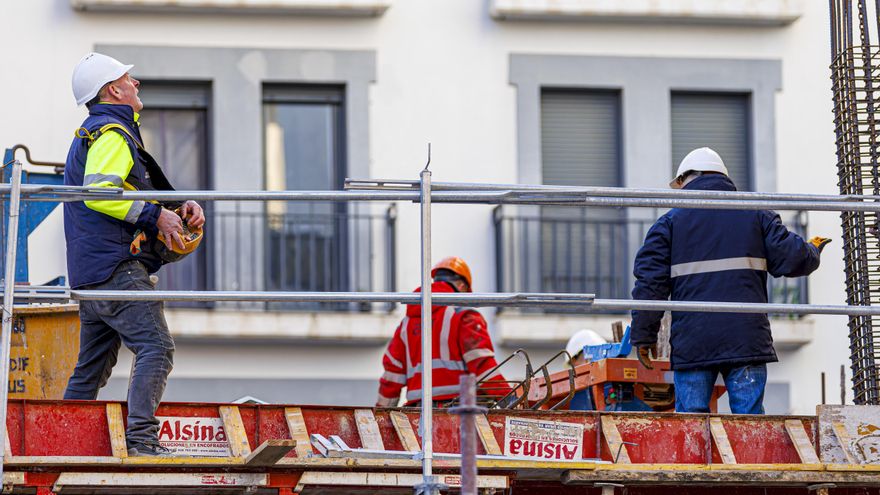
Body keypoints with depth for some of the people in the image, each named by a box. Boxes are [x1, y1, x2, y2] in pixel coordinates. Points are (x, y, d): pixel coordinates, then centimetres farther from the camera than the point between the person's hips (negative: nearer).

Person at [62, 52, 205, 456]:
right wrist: (156, 215, -16)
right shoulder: (112, 134, -8)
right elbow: (97, 193, -23)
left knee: (91, 368, 14)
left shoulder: (89, 135, 26)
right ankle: (142, 438, -26)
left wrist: (178, 210, 14)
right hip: (118, 269, -11)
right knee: (156, 348, -17)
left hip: (88, 272, 11)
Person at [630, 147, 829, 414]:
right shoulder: (756, 214, 11)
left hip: (692, 343, -1)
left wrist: (644, 334, 6)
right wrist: (812, 252, 29)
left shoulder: (670, 222, 8)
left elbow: (650, 280, 2)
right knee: (750, 417, 0)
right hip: (746, 340, 1)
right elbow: (789, 257, 5)